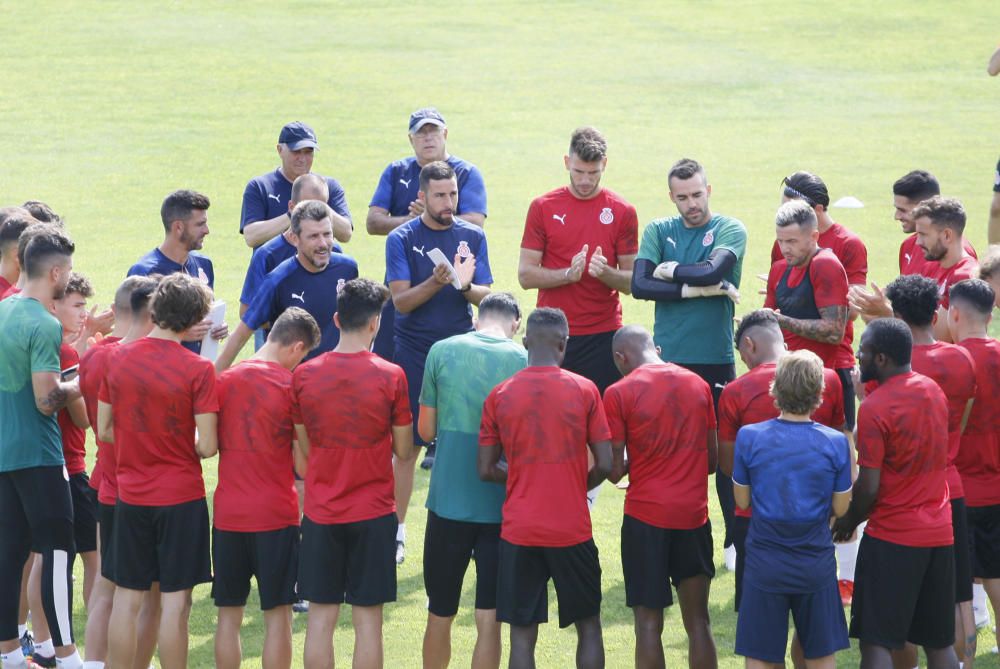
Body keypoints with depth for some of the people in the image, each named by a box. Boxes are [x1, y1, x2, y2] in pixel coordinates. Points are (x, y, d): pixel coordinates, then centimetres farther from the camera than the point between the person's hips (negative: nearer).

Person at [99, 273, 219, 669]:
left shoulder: (118, 358, -2)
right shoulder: (198, 369, -14)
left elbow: (104, 431, 5)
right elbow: (206, 447, -14)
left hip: (130, 494, 4)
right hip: (181, 496, -4)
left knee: (126, 598, 10)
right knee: (175, 601, 1)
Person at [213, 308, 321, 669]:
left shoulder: (226, 379, 1)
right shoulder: (291, 385, -9)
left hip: (228, 513, 3)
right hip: (276, 515, -3)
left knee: (229, 614, 9)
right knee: (277, 614, 4)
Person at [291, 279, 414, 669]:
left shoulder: (304, 375, -3)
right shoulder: (390, 377, -10)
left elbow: (305, 448, 5)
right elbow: (403, 450, -2)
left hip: (321, 514, 2)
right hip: (373, 514, -2)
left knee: (321, 618, 7)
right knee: (368, 620, 3)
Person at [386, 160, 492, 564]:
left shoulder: (472, 237, 4)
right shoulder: (402, 239, -4)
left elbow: (485, 297, -1)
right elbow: (400, 300, -11)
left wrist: (465, 284, -23)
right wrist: (437, 281, -27)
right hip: (414, 353, -2)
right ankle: (396, 531, 8)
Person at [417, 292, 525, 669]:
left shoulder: (442, 352, -1)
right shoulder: (523, 360, -4)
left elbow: (426, 429, 5)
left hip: (448, 500, 1)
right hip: (502, 506, -1)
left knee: (440, 615, 15)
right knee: (488, 620, 2)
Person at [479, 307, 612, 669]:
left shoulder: (499, 396, -2)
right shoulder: (584, 390, -4)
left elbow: (486, 470, 2)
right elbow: (605, 465, -5)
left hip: (519, 531, 1)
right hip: (573, 530, 0)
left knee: (522, 634, 4)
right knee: (588, 625, 14)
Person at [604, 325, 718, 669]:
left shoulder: (620, 393, -6)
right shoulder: (697, 384, 7)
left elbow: (614, 470, -6)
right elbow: (712, 459, 12)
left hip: (646, 515, -4)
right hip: (694, 514, 4)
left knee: (648, 621, 2)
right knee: (698, 618, 8)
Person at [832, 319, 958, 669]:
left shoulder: (874, 408, -15)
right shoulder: (934, 391, 7)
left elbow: (869, 487, -16)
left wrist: (847, 522, 3)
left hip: (892, 537, -7)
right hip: (940, 534, 7)